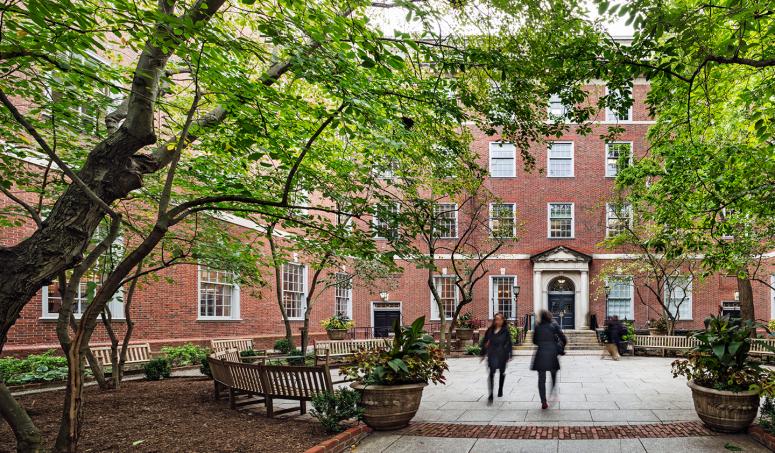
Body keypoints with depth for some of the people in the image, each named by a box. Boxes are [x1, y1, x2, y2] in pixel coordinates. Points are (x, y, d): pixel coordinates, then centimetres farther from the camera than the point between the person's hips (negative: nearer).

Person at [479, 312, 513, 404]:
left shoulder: (505, 331, -2)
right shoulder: (490, 330, 5)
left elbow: (509, 343, -3)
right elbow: (485, 341, 11)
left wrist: (509, 355, -7)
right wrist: (483, 353, 11)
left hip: (502, 354, -1)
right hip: (492, 354, 1)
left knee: (502, 372, 15)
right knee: (491, 373, -10)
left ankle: (500, 390, 36)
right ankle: (490, 396, -14)